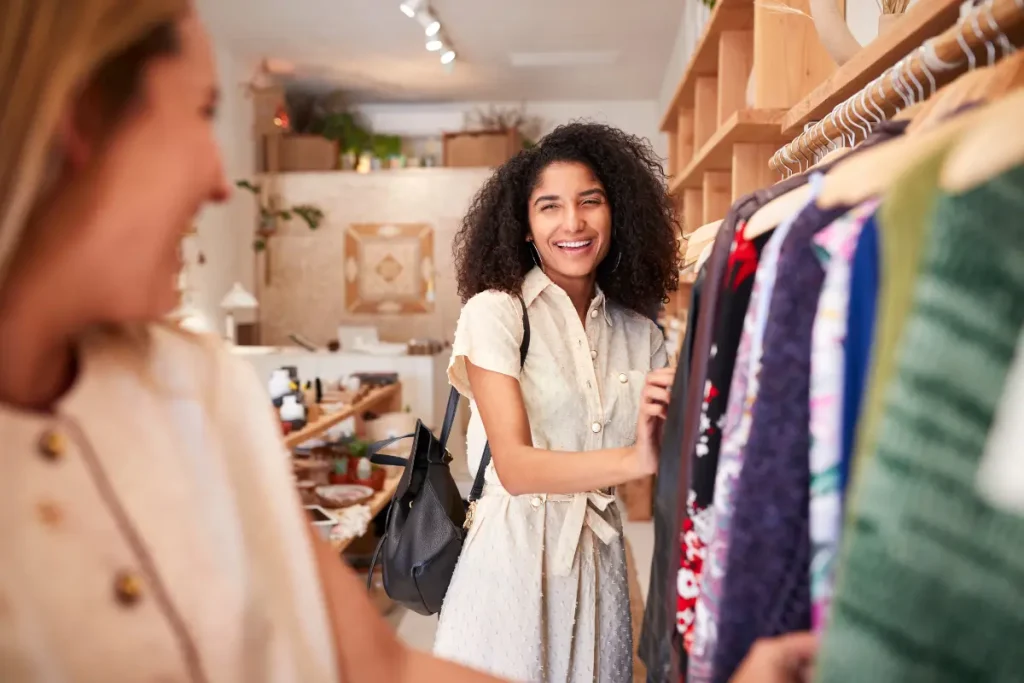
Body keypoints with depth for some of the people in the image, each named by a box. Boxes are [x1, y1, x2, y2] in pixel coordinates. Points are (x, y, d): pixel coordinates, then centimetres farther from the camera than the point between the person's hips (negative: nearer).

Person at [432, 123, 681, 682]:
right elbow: (516, 466, -19)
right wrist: (636, 459, -33)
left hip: (601, 561, 4)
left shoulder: (639, 332, 5)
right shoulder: (495, 312, -9)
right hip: (515, 554, -4)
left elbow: (650, 478, 5)